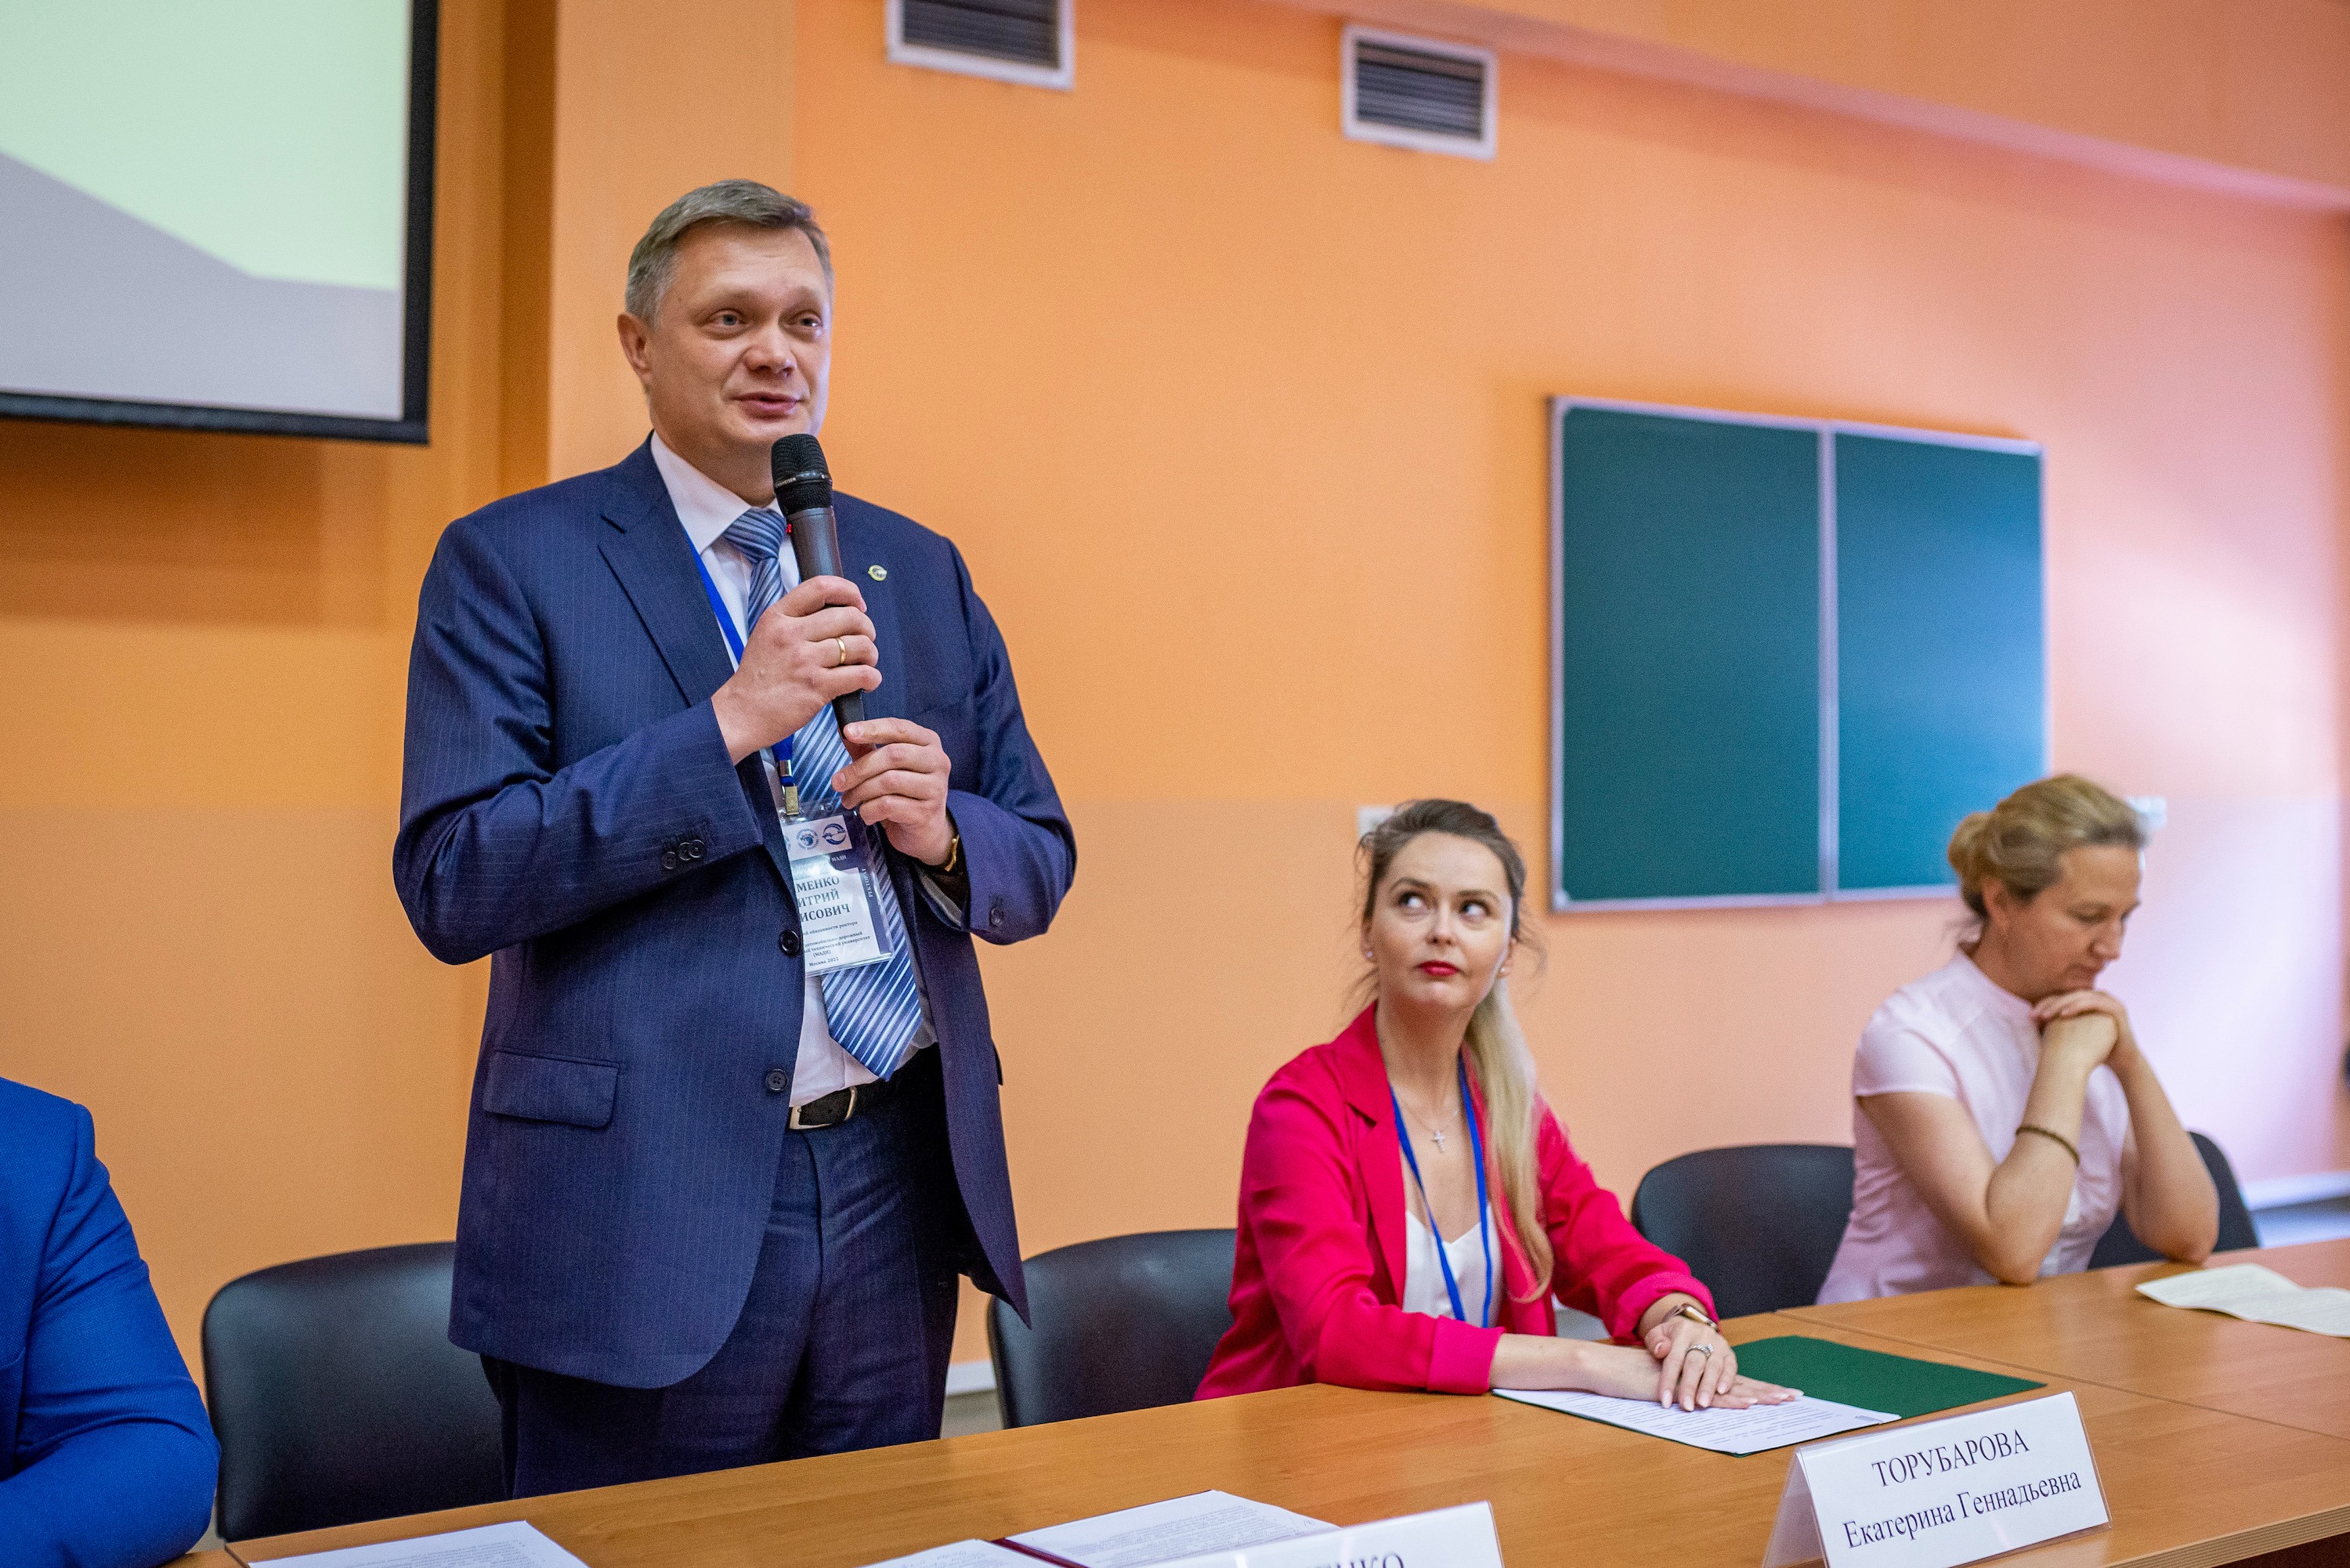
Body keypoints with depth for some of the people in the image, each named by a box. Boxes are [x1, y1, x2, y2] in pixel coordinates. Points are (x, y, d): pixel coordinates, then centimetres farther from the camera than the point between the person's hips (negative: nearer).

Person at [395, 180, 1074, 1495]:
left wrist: (943, 833, -9)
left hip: (894, 1187, 5)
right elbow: (451, 886, -12)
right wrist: (730, 721, -18)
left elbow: (1038, 869, 14)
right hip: (644, 1201, -4)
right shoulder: (512, 564, -2)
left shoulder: (922, 572, 11)